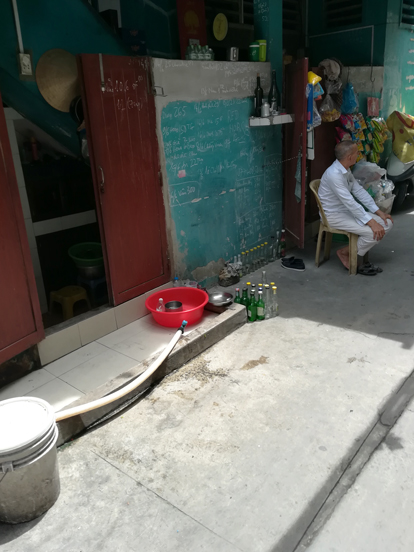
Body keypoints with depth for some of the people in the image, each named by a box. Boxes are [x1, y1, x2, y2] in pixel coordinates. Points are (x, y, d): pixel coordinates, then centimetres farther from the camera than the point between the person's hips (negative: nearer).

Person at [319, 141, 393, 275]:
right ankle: (345, 252, 2)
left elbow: (359, 191, 8)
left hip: (347, 210, 10)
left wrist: (378, 212, 1)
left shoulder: (346, 170, 5)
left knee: (387, 223, -1)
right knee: (374, 232, -23)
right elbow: (350, 202, -29)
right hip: (334, 215, -10)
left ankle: (362, 260, 7)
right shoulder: (334, 174, -26)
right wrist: (371, 222, -28)